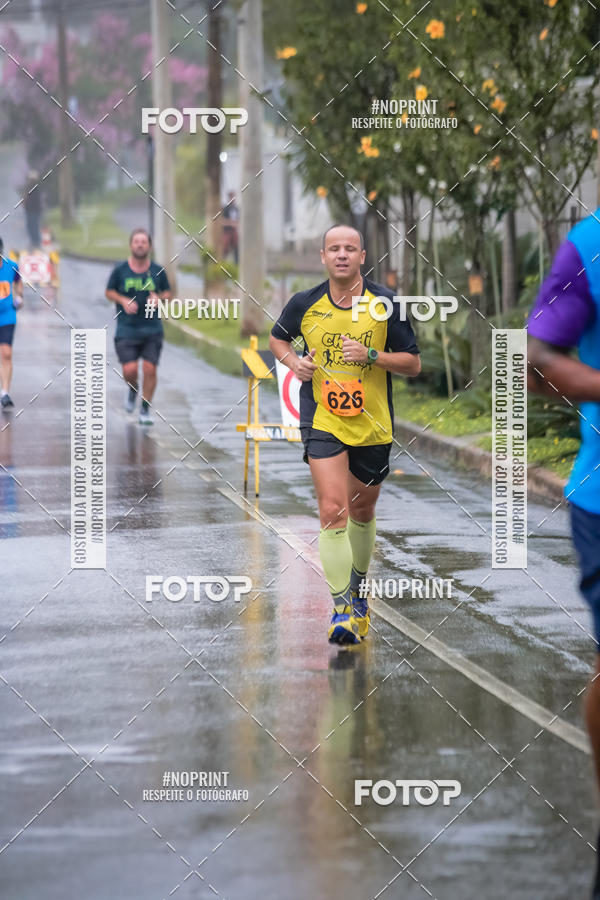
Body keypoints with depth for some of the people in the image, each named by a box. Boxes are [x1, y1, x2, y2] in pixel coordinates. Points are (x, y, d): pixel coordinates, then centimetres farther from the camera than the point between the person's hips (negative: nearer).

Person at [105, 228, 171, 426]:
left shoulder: (158, 271, 2)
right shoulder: (120, 270, -2)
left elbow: (167, 292, 14)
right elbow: (109, 292, 9)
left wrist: (158, 298, -8)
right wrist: (123, 300, -10)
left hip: (152, 330, 1)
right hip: (126, 329, -1)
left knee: (150, 369, -6)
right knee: (129, 370, -11)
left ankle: (145, 409, 11)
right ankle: (132, 388, 26)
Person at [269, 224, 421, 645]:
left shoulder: (385, 303, -5)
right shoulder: (305, 303, -3)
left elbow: (414, 363, -2)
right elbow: (278, 337, 17)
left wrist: (371, 356, -18)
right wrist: (293, 361, -5)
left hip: (373, 425, 2)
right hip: (322, 422, -2)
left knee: (362, 510, 16)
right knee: (333, 511, -16)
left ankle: (358, 587, 42)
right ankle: (342, 609, -16)